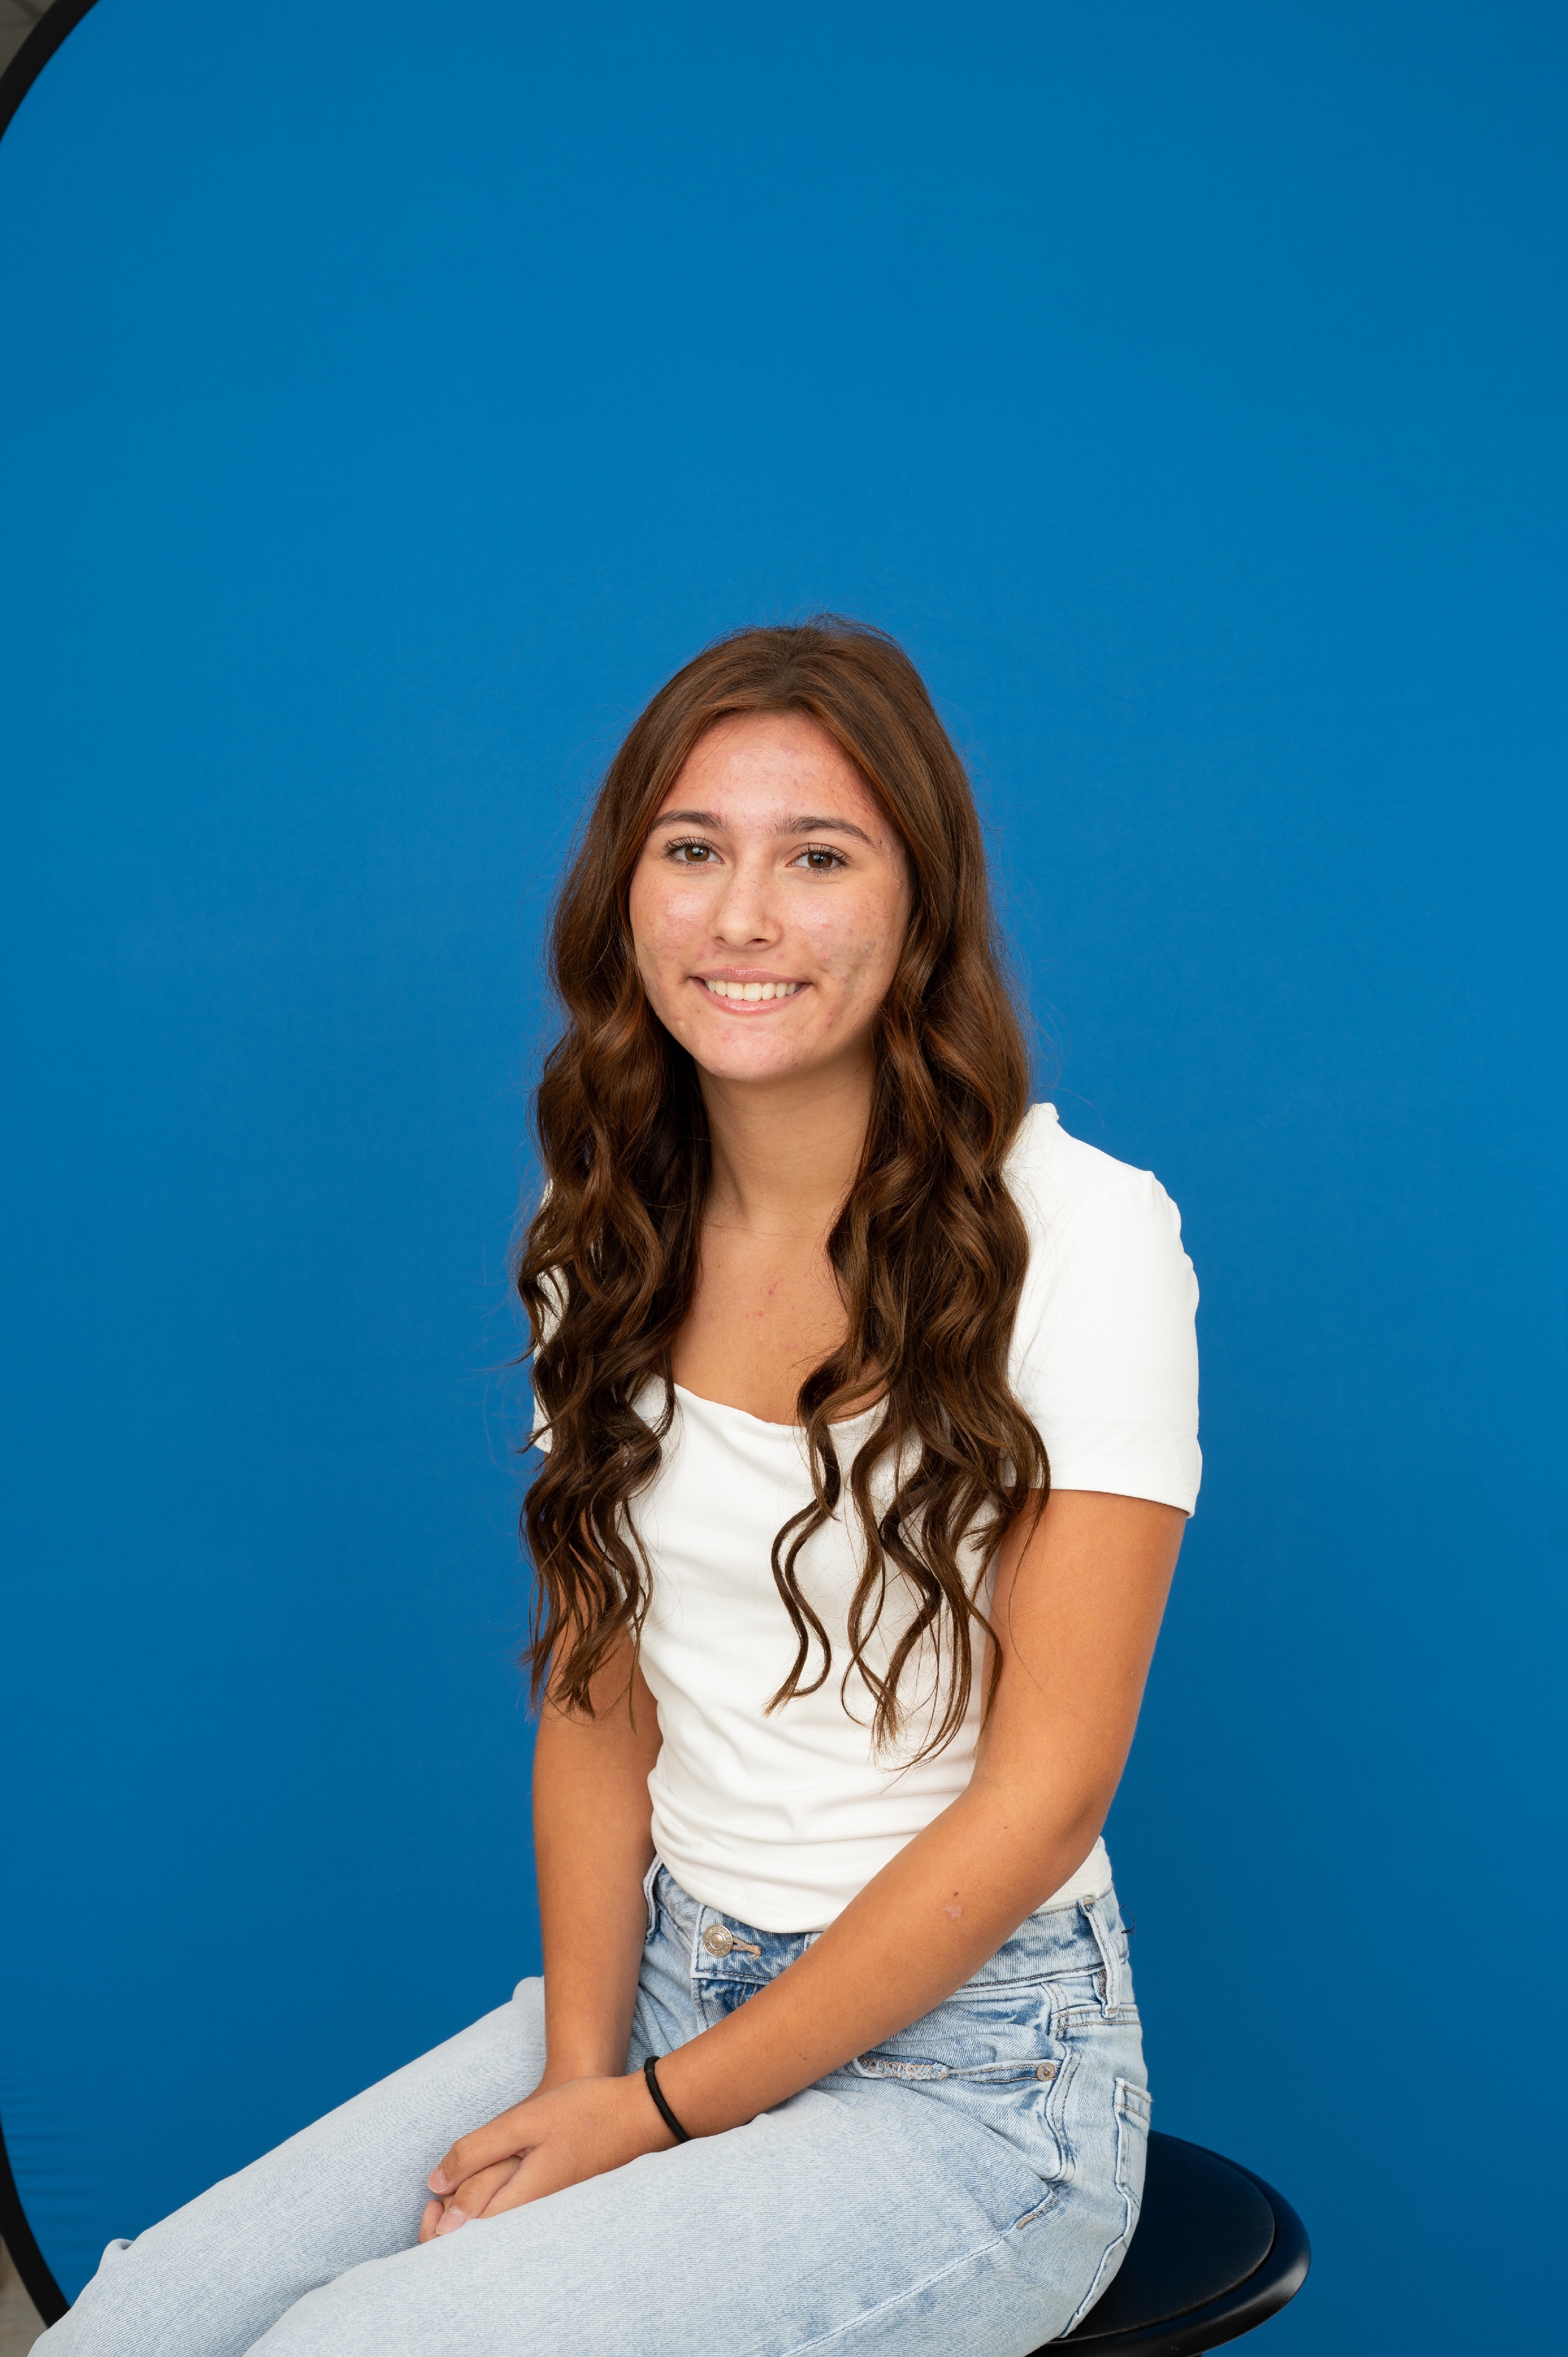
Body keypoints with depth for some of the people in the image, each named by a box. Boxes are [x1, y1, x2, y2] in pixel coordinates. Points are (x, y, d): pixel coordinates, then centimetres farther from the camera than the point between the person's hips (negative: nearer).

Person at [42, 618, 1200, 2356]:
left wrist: (659, 2114, -11)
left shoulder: (1076, 1234, -14)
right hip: (658, 1986, 5)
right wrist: (578, 2072, -7)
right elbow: (596, 1702, 7)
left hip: (960, 2069, -5)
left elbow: (1042, 1794, -14)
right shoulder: (610, 1239, 4)